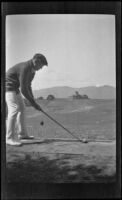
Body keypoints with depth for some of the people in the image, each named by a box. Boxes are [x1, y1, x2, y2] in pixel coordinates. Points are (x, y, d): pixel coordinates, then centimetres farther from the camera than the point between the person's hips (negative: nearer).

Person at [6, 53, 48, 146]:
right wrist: (34, 103, -24)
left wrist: (33, 100, 7)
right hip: (8, 86, -10)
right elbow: (23, 90, -30)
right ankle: (9, 138, -16)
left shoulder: (32, 71, 5)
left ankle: (22, 133, 19)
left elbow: (28, 86, 15)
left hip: (15, 88, 11)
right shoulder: (25, 68, -27)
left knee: (22, 108, 11)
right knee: (14, 109, -18)